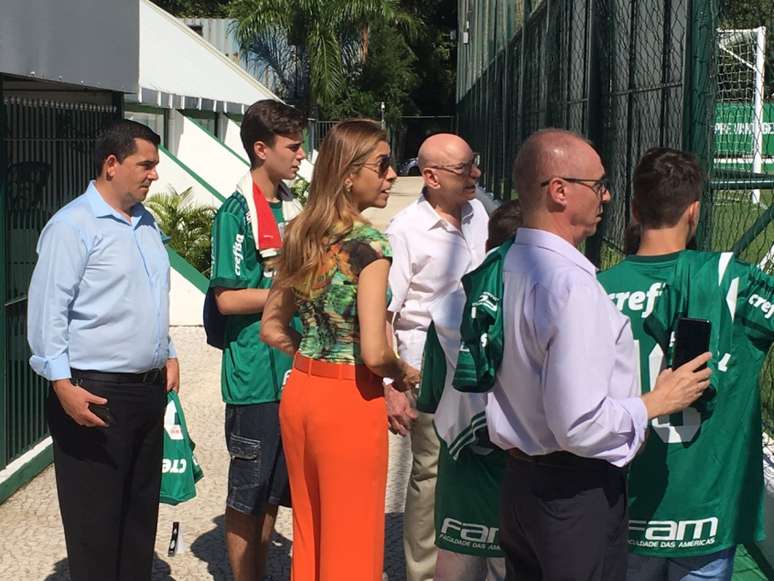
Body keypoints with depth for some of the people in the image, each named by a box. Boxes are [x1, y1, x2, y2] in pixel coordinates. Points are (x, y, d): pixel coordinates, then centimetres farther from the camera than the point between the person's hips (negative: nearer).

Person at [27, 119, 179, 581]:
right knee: (95, 517, 0)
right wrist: (64, 386, -21)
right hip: (96, 394, -8)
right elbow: (47, 311, -16)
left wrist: (169, 354, 19)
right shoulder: (74, 226, -12)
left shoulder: (147, 223, 14)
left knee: (141, 506, 16)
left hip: (149, 388, 8)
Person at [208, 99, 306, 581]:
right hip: (255, 374, -7)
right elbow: (228, 298, -17)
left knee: (276, 492, 16)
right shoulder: (237, 212, -12)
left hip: (295, 371, 7)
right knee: (248, 496, 5)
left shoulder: (293, 206, 10)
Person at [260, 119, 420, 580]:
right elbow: (374, 353, -22)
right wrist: (403, 373, -3)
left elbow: (272, 328, 11)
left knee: (307, 536, 20)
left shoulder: (300, 235, 5)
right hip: (351, 402, -7)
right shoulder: (370, 244, -17)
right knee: (352, 544, 6)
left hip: (299, 391, 7)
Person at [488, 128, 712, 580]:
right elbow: (579, 425, -26)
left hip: (519, 479, 8)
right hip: (577, 491, -8)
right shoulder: (571, 284, -24)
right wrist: (657, 403, -12)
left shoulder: (506, 268, 3)